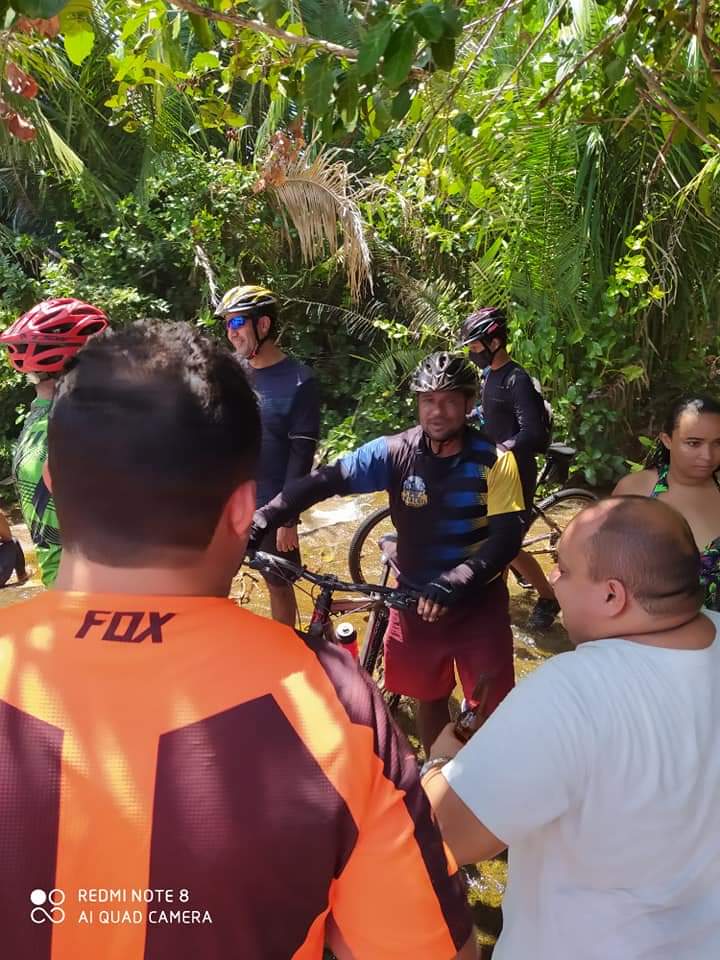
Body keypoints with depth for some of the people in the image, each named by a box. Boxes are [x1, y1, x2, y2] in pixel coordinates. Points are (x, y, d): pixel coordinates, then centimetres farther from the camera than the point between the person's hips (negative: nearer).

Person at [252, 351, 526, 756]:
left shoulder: (494, 461, -15)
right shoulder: (395, 452, -11)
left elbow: (508, 537, -20)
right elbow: (324, 482, -18)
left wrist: (454, 582, -35)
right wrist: (259, 522, -30)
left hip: (478, 602, -2)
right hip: (416, 600, 3)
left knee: (491, 708, 5)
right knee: (428, 698, 19)